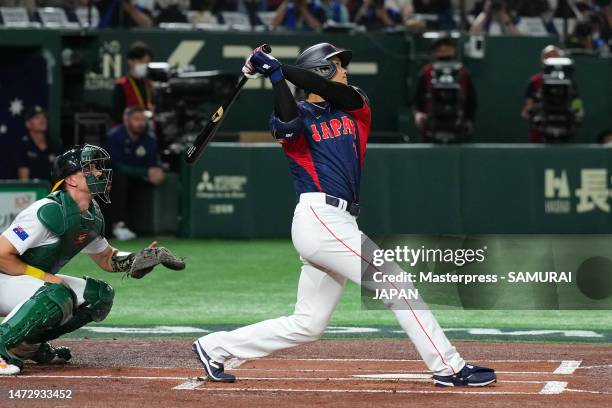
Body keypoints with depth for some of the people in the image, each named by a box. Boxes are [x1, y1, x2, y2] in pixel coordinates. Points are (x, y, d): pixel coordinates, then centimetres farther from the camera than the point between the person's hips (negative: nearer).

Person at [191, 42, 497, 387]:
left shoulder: (354, 106, 19)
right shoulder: (297, 117, 2)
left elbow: (335, 92, -4)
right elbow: (288, 122, -23)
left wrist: (276, 66, -7)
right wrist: (273, 74, -15)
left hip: (340, 225, 8)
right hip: (319, 219, -8)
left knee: (307, 325, 10)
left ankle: (215, 348, 18)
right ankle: (449, 368, -9)